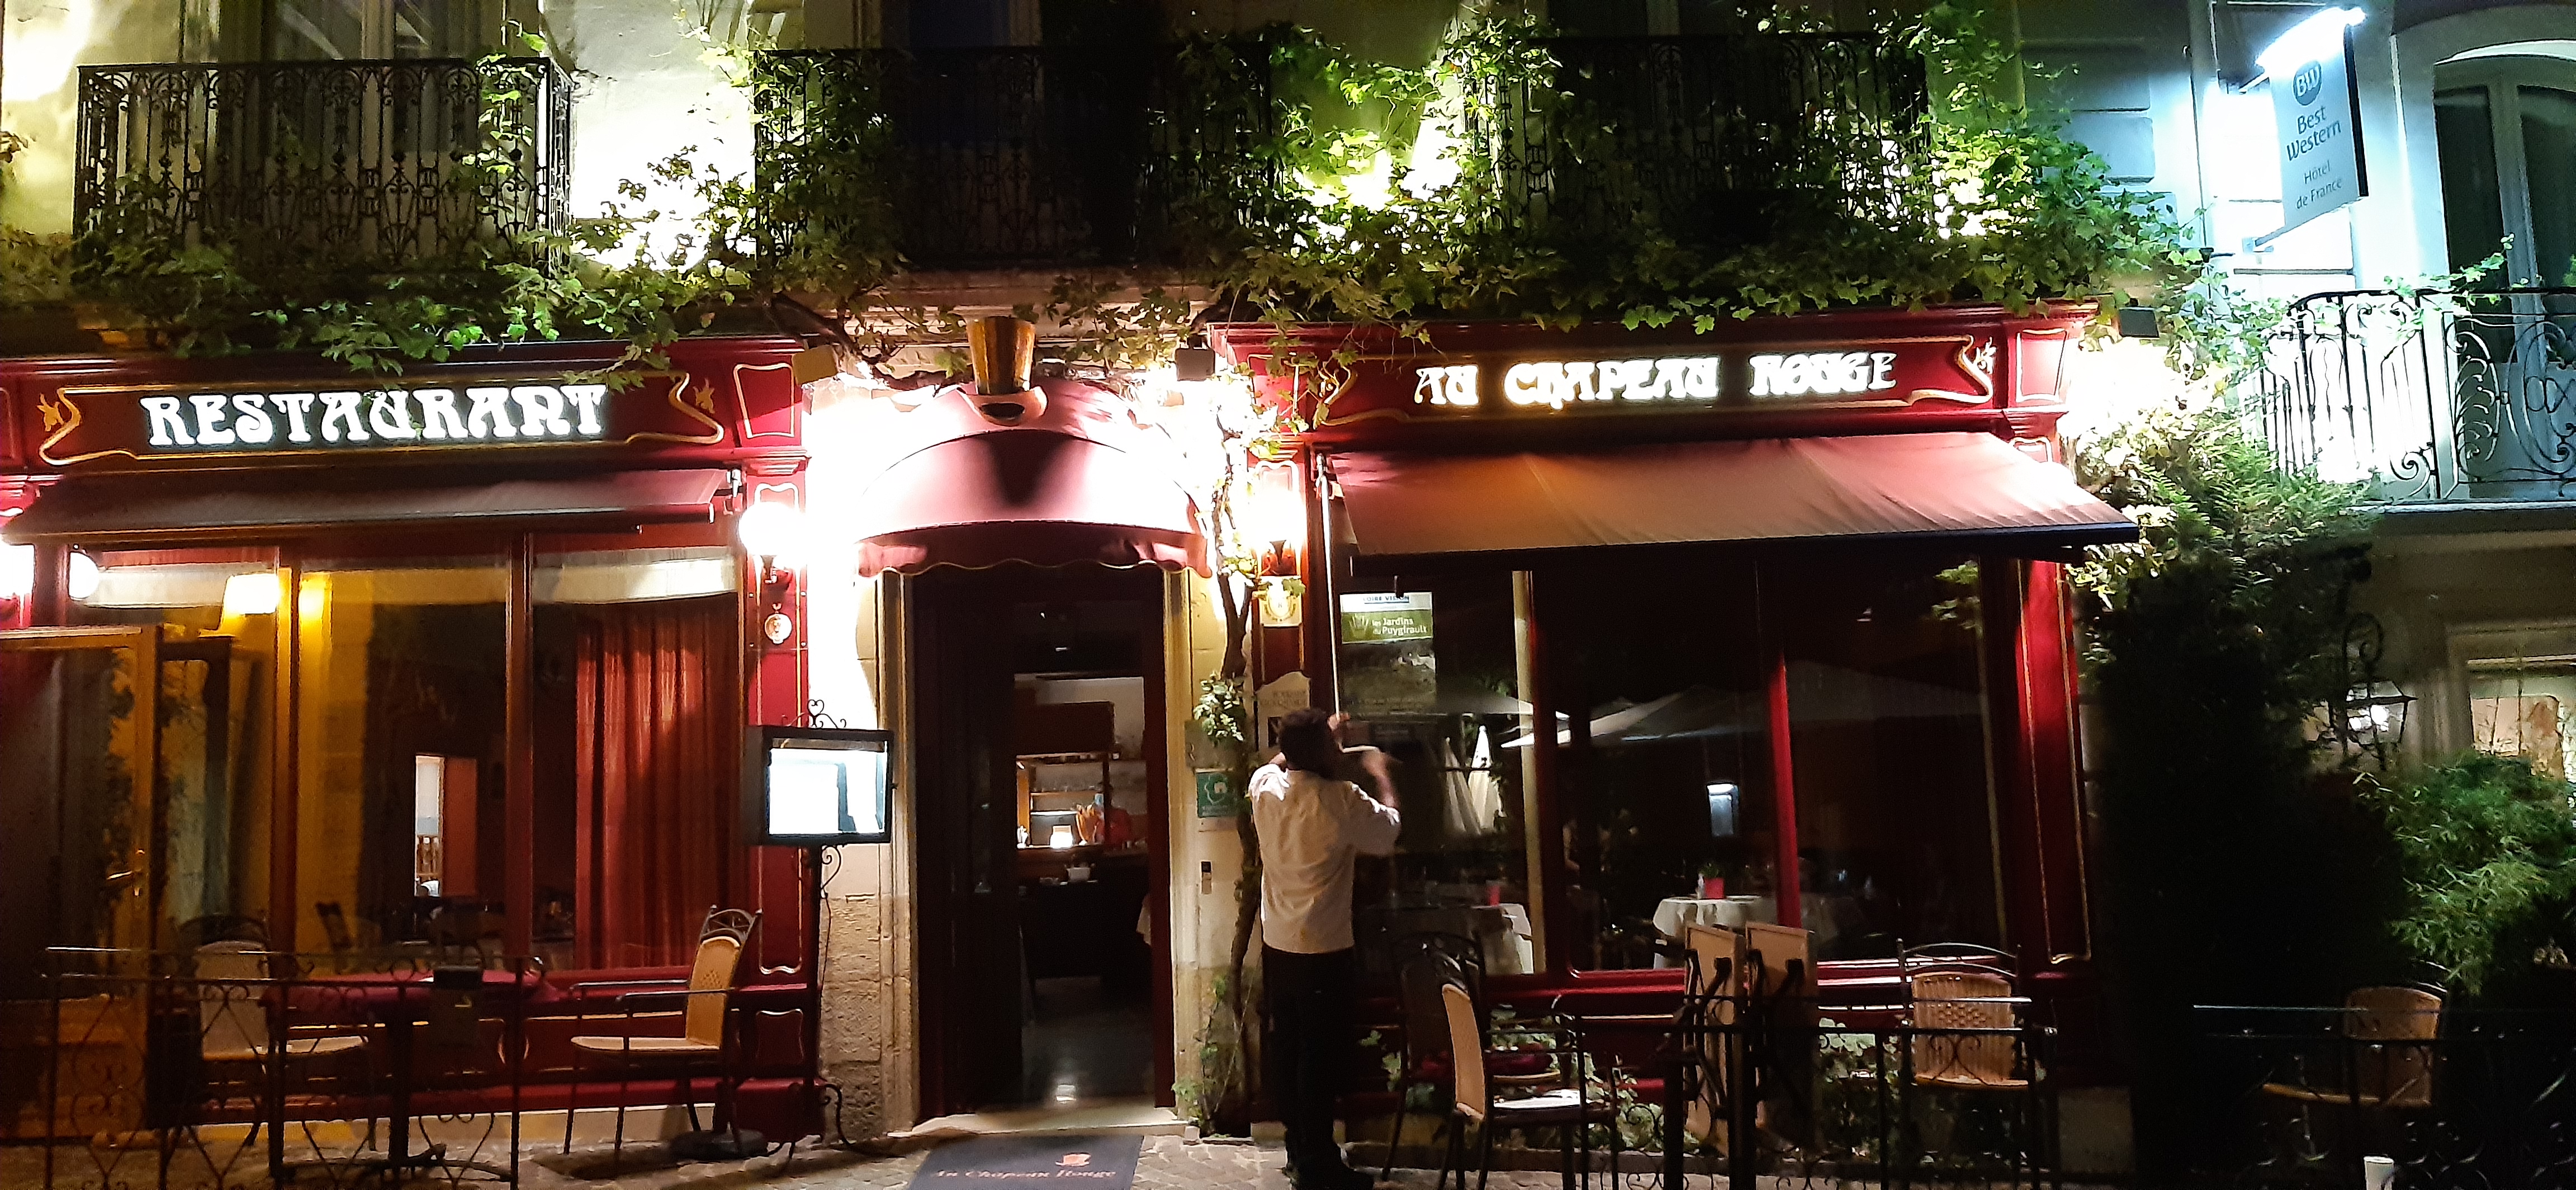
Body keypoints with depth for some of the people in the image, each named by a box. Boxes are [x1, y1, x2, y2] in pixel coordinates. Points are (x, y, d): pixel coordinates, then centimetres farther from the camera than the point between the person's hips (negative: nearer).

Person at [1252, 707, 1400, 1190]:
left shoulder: (1266, 787, -1)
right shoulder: (1342, 800, -18)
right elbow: (1388, 832, 0)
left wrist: (1304, 743, 30)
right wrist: (1383, 779, 13)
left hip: (1277, 947, 7)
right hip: (1323, 951, -7)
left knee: (1287, 1051, 14)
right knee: (1321, 1058, 1)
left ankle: (1300, 1150, 26)